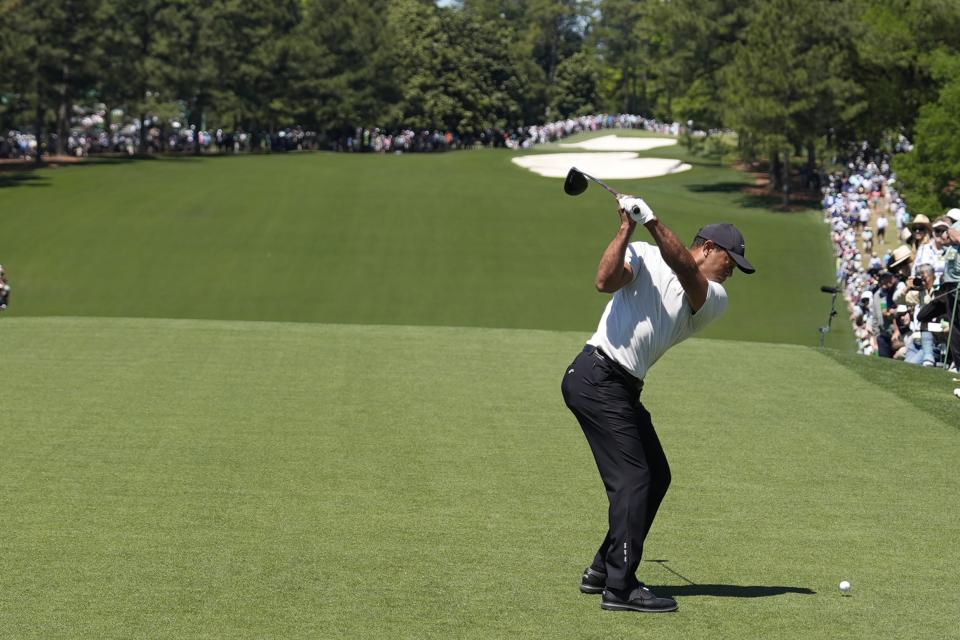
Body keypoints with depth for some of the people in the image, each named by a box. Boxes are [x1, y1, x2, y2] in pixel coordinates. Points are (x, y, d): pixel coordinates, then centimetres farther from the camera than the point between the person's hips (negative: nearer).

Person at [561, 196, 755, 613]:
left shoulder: (714, 300, 9)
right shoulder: (643, 256, 1)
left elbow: (685, 270, -12)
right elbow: (605, 281, -17)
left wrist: (653, 223, -24)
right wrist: (627, 230, -21)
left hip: (625, 390, 8)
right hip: (597, 376, -8)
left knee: (656, 476, 12)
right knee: (633, 478, -13)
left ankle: (603, 571, 22)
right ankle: (620, 588, -14)